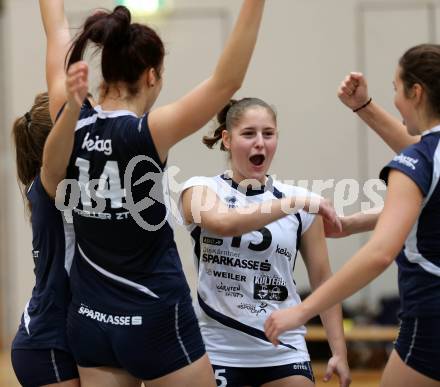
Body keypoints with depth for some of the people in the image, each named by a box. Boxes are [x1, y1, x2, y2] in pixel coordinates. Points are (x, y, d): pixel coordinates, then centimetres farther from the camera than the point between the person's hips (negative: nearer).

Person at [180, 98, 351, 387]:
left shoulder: (300, 201, 5)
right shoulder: (201, 190, -2)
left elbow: (323, 279, 7)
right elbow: (224, 223, -25)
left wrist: (339, 352, 0)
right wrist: (295, 203, -26)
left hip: (284, 353, 2)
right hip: (218, 351, -2)